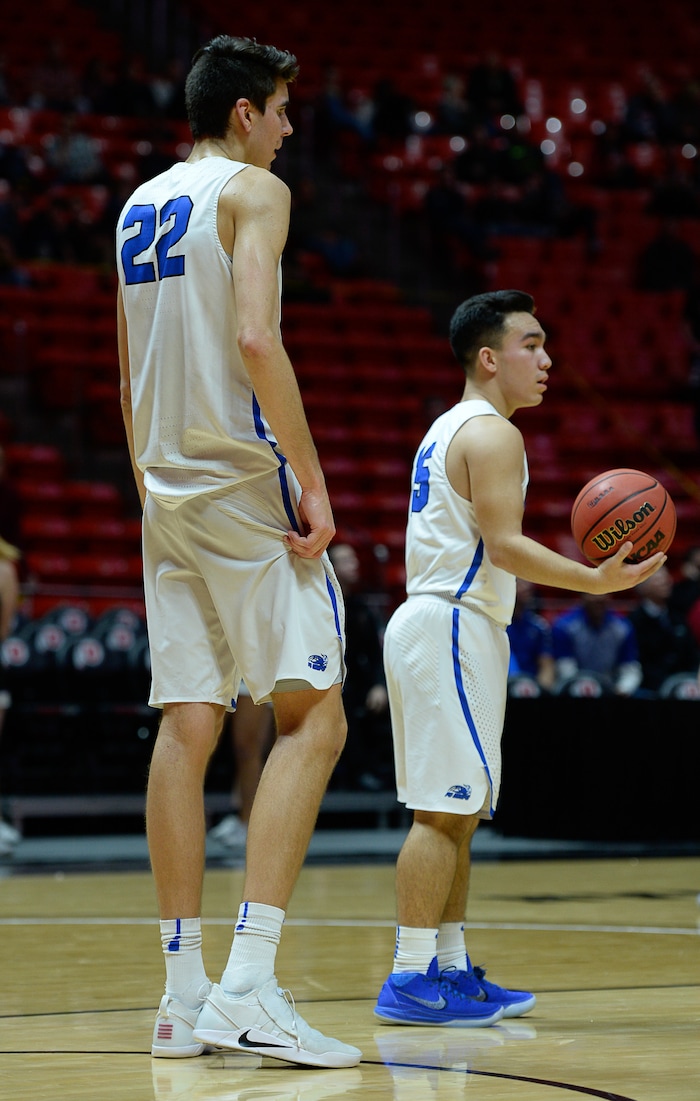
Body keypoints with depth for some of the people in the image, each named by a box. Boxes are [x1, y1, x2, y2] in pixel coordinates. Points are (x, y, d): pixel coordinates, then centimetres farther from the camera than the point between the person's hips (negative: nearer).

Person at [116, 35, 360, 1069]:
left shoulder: (139, 206, 18)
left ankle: (184, 991, 7)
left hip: (169, 488, 8)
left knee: (187, 726, 7)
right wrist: (311, 478, -18)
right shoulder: (253, 190, -6)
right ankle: (248, 985, -18)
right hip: (246, 480, -8)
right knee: (312, 716, -8)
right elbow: (256, 338, -20)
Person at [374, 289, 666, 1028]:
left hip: (432, 622, 11)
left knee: (457, 811, 12)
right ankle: (411, 979, -13)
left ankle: (451, 970, 16)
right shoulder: (492, 433, -10)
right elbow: (503, 544, -19)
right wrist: (597, 581, -22)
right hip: (454, 627, -11)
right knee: (445, 809, -11)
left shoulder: (448, 429, 21)